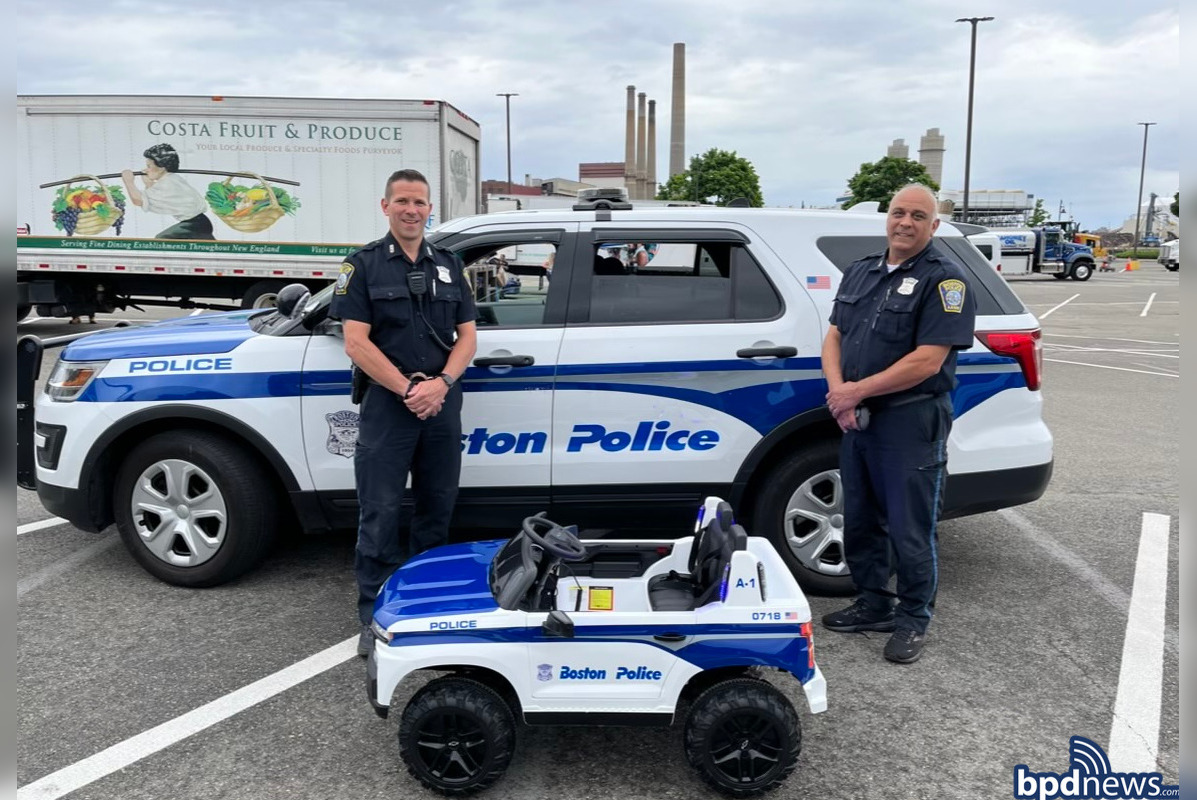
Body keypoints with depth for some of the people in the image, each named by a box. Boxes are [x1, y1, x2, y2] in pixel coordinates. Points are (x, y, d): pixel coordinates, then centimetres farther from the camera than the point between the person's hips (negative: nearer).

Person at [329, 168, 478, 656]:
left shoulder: (448, 265, 13)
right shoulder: (364, 265, 2)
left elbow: (467, 336, 9)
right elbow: (356, 342, -7)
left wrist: (441, 383, -9)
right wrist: (407, 389, -15)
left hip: (442, 401, 4)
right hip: (387, 402, -4)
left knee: (437, 508, 11)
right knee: (380, 514, -1)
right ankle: (374, 616, 9)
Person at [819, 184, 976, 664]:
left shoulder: (944, 279, -9)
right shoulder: (860, 272, 13)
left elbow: (927, 360, -18)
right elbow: (834, 337, 11)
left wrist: (858, 391, -16)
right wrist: (839, 392, -7)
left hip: (911, 422, -7)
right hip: (858, 420, 7)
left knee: (909, 531, 2)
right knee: (860, 522, 16)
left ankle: (913, 620, 19)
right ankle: (873, 606, 32)